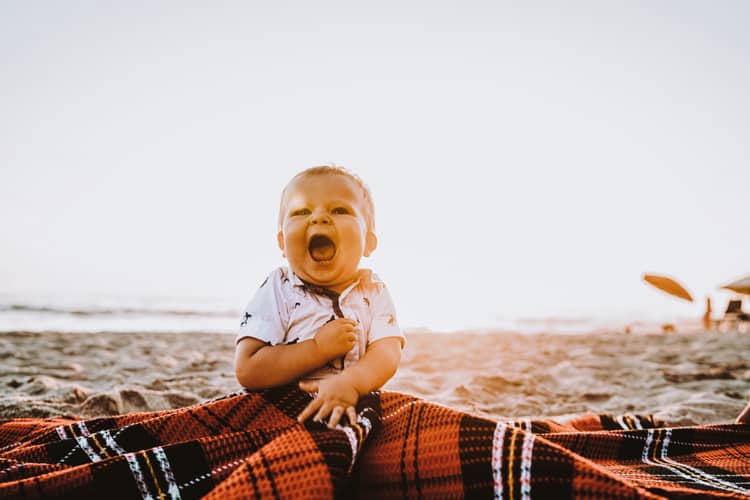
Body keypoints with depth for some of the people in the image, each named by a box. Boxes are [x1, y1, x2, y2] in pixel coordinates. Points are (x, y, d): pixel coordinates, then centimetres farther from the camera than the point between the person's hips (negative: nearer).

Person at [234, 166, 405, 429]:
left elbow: (388, 352, -8)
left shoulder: (374, 291, 5)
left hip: (354, 409, 2)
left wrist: (349, 382, -30)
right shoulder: (279, 290, -4)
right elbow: (247, 371, -12)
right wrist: (319, 348, -18)